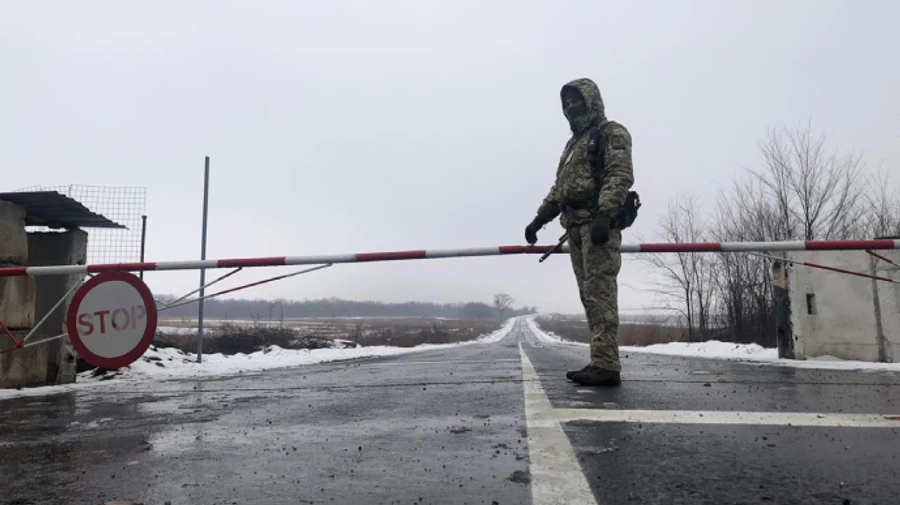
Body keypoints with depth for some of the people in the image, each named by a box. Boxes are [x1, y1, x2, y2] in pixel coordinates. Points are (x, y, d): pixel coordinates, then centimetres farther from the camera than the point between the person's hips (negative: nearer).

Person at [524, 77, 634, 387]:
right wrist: (539, 219, 17)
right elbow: (559, 187, 28)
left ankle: (605, 365, -13)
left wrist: (604, 214, -25)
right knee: (589, 295, 5)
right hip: (575, 226, 8)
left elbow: (621, 175, -12)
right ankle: (601, 362, 9)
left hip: (598, 223, -8)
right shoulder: (573, 143, 29)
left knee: (599, 293, -14)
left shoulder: (611, 133, 4)